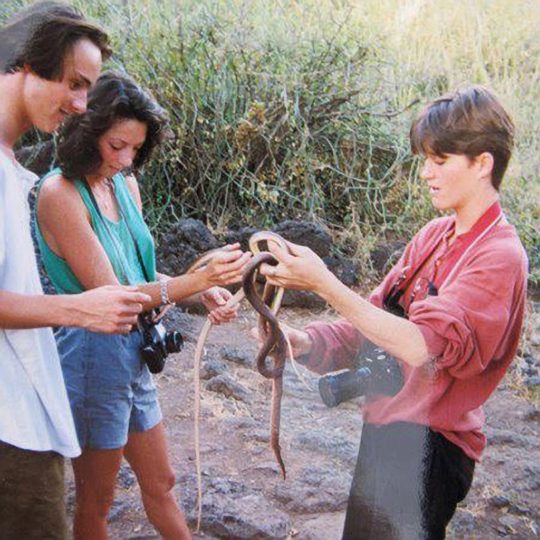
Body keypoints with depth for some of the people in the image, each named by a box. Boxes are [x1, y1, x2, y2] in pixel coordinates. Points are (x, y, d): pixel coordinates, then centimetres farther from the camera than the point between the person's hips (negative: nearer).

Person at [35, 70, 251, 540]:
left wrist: (204, 292, -8)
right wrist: (199, 278, -31)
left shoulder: (125, 185, 3)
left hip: (133, 353, 7)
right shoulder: (59, 193, -19)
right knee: (96, 499, 13)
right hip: (92, 356, -7)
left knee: (160, 483, 22)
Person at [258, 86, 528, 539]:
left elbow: (422, 345, -30)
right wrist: (306, 341, -12)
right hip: (386, 429, 8)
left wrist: (322, 283, -33)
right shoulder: (433, 236, 7)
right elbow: (380, 317, 6)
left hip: (427, 445, -8)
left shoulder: (499, 256, -18)